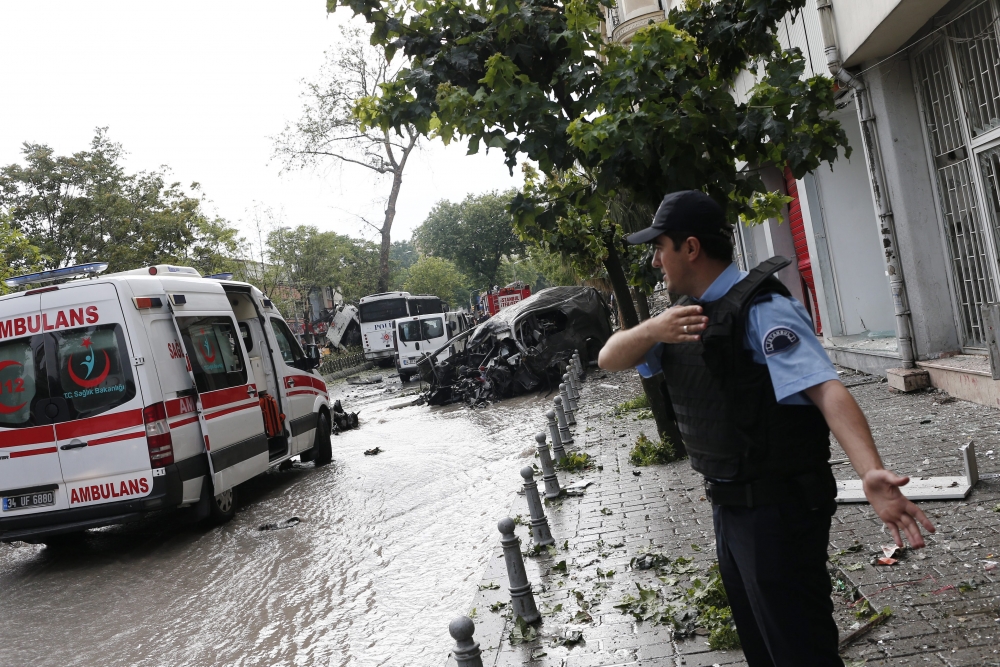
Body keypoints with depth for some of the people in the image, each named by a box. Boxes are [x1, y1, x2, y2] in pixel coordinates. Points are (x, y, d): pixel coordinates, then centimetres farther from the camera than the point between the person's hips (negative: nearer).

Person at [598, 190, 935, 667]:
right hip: (729, 506, 9)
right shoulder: (687, 315, 8)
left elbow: (825, 390, -31)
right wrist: (653, 328, -19)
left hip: (778, 509, -9)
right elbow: (610, 359, 2)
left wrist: (871, 473, -47)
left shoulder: (761, 310, -20)